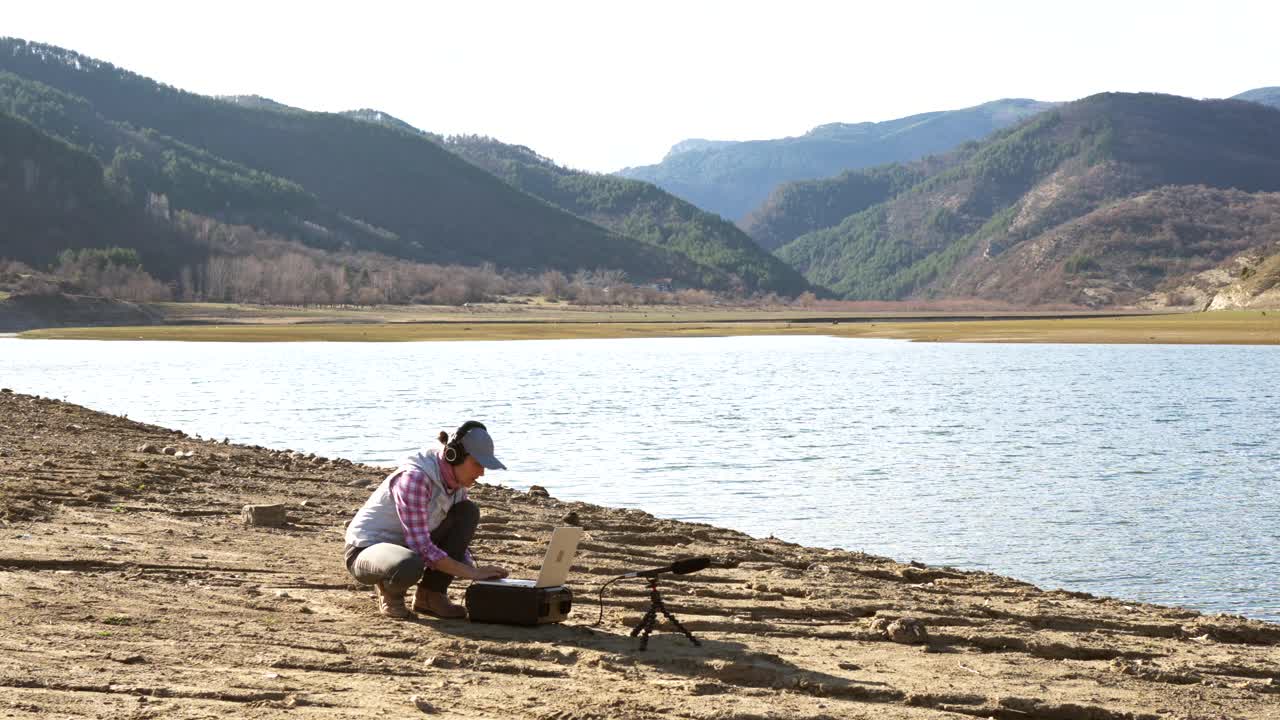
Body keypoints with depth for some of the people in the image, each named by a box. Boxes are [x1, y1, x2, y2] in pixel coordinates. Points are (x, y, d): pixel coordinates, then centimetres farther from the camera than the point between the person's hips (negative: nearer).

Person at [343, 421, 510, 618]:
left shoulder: (457, 482, -2)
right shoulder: (414, 478, -28)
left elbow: (458, 543, 5)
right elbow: (421, 548, -31)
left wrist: (478, 572, -13)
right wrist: (472, 572, -28)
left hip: (405, 548, 8)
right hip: (367, 550, -8)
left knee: (467, 512, -8)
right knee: (410, 566, -43)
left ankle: (430, 594, -6)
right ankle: (389, 590, -5)